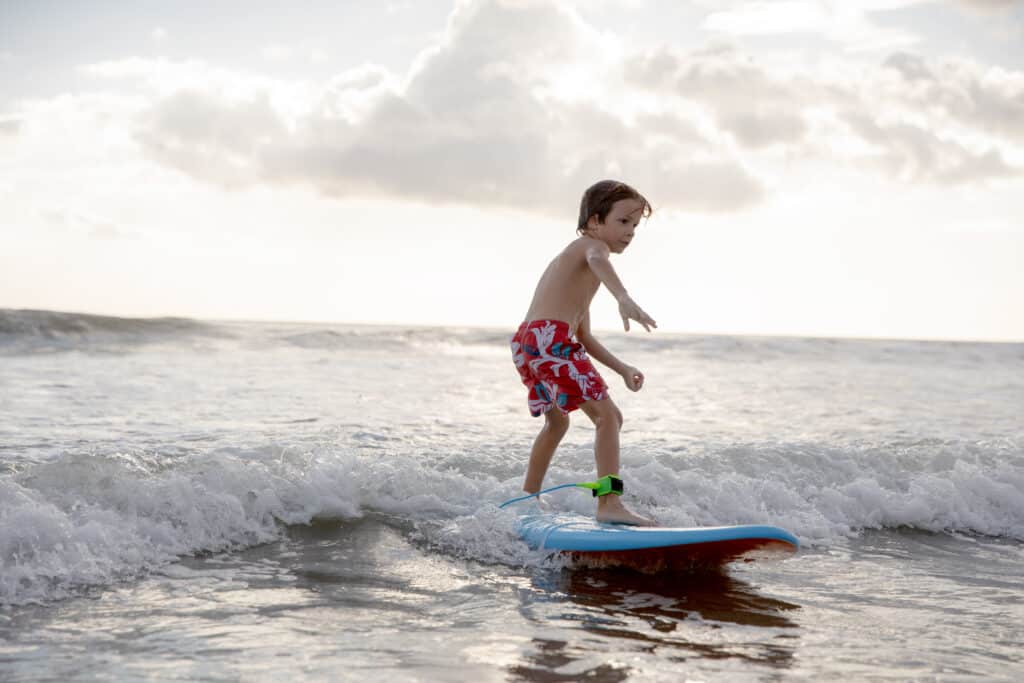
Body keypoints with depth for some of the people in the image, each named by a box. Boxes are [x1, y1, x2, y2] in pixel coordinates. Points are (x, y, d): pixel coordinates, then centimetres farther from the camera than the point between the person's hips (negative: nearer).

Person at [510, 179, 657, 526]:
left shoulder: (574, 267, 32)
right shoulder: (591, 244, 3)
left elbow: (583, 337, 33)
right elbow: (598, 261, -26)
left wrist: (623, 369, 27)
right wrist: (624, 298, -45)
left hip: (525, 342, 10)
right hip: (549, 337, -10)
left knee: (557, 421, 30)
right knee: (608, 415, -12)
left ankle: (528, 498, 42)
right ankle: (610, 503, -22)